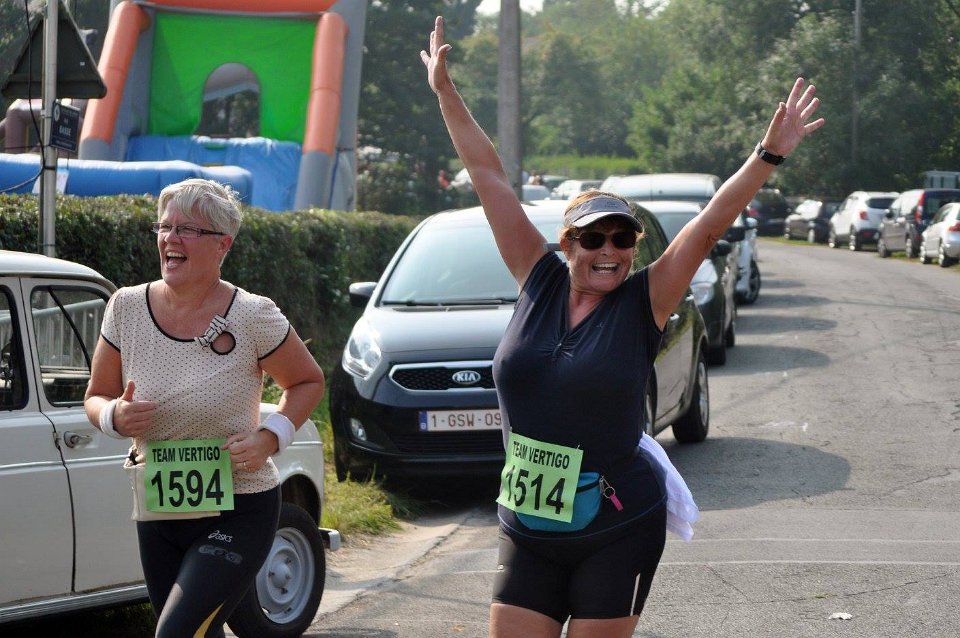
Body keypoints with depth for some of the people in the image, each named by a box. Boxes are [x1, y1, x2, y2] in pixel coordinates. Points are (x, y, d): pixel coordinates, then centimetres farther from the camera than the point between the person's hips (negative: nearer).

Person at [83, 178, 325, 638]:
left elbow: (308, 382, 3)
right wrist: (116, 417, -15)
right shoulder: (126, 308, -3)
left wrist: (270, 436, -14)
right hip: (158, 514, 5)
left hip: (238, 513, -5)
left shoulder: (253, 317, -12)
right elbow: (96, 397, 8)